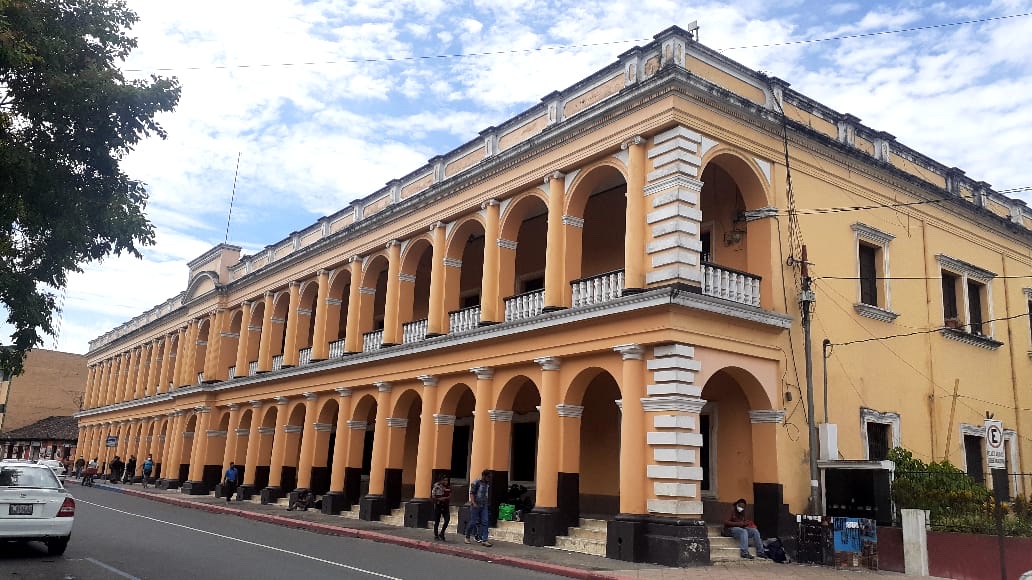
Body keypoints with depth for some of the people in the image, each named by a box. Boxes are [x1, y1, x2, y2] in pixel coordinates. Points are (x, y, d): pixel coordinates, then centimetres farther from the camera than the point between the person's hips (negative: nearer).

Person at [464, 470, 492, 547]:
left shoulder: (487, 484, 11)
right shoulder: (476, 483, -8)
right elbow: (471, 493, -11)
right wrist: (473, 503, -19)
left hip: (484, 506, 6)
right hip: (476, 506, -6)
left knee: (484, 522, -3)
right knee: (473, 522, 1)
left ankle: (484, 540, -4)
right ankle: (467, 537, 21)